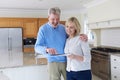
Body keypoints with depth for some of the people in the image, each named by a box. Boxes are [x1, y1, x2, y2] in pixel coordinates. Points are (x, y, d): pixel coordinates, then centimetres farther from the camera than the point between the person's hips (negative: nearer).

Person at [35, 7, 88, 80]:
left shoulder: (63, 28, 3)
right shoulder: (43, 29, -5)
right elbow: (37, 47, -10)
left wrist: (82, 36, -12)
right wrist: (47, 49, -32)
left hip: (66, 61, 3)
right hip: (53, 62, -3)